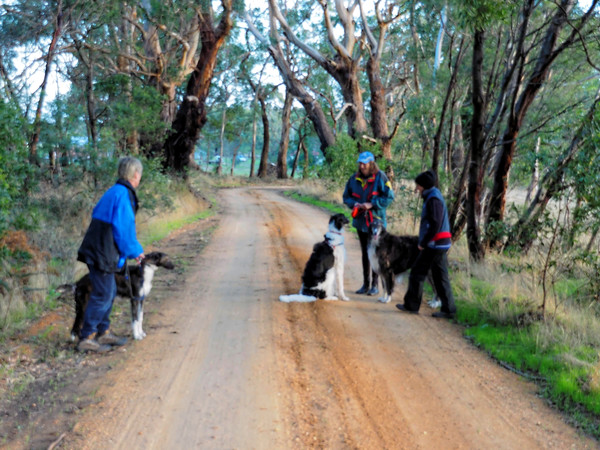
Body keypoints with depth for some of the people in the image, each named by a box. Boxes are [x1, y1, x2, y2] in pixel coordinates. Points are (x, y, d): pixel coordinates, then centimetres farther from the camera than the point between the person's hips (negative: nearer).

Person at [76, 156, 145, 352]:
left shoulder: (113, 192, 14)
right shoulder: (123, 195, -17)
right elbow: (123, 229, -19)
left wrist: (135, 249, 23)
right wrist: (134, 251, -3)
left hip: (96, 250, 10)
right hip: (102, 254, -10)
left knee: (109, 292, 19)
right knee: (102, 295, -3)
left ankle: (103, 332, 29)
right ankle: (86, 338, 2)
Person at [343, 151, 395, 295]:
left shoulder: (380, 177, -12)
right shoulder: (354, 178, 2)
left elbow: (389, 197, -13)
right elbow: (346, 196, 11)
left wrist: (371, 204, -20)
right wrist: (354, 204, -10)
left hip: (376, 221, -5)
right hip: (360, 221, 5)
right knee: (365, 253, 14)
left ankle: (375, 285, 10)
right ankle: (366, 284, 23)